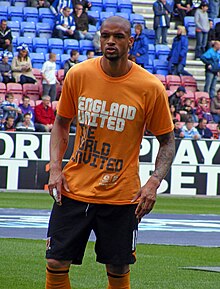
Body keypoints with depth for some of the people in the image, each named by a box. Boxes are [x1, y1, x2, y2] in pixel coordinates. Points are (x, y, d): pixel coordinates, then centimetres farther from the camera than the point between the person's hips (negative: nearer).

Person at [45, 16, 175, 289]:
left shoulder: (150, 87, -8)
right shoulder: (78, 75, -1)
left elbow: (167, 141, 2)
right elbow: (61, 123, 13)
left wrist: (154, 182, -13)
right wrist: (55, 167, -1)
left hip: (121, 195, -2)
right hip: (74, 189, 2)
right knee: (56, 264, -3)